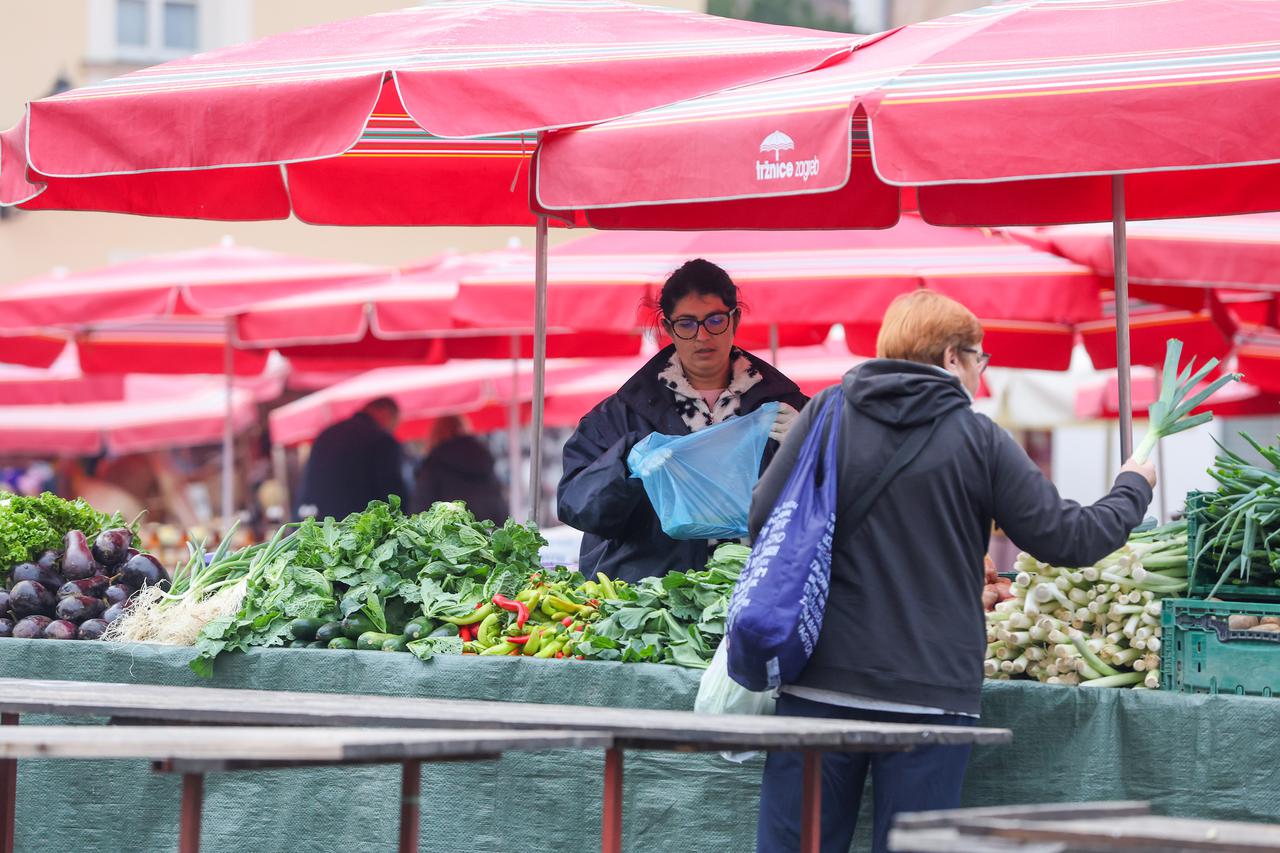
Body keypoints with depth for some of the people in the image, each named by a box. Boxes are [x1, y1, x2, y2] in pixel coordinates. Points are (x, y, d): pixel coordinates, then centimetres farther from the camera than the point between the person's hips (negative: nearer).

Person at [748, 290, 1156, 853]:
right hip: (930, 697, -2)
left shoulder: (827, 413, 2)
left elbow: (763, 518, 0)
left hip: (821, 681, 2)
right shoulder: (979, 441, -2)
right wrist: (1133, 489, 21)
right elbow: (1069, 539, 2)